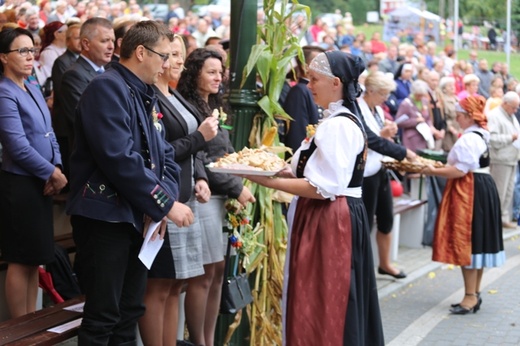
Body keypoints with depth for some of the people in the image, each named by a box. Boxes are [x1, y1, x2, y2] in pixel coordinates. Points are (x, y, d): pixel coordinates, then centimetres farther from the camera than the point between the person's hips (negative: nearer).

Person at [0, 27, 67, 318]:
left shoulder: (34, 90, 11)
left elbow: (49, 134, 12)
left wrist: (57, 169, -4)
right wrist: (53, 173, -11)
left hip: (41, 183, 8)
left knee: (35, 258, 14)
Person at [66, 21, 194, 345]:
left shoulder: (145, 95, 14)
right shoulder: (107, 88, -15)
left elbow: (164, 154, 11)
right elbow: (120, 158, -25)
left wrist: (165, 198, -8)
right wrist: (165, 204, -20)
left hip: (138, 217, 9)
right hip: (105, 217, -9)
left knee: (130, 313, 16)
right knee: (103, 317, -2)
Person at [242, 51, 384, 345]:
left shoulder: (337, 125, -17)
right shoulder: (341, 120, 16)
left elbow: (323, 188, -22)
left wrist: (268, 181, -21)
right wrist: (279, 170, 9)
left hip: (329, 223, -10)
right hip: (333, 219, 10)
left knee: (319, 306, -3)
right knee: (327, 307, 16)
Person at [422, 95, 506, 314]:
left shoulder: (468, 139, -18)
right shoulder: (480, 135, 15)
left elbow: (460, 170, -22)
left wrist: (433, 171, -13)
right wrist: (443, 166, 14)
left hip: (470, 192, -11)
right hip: (483, 188, 11)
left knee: (466, 242, -6)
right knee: (476, 242, 14)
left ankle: (470, 296, -2)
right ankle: (475, 294, 21)